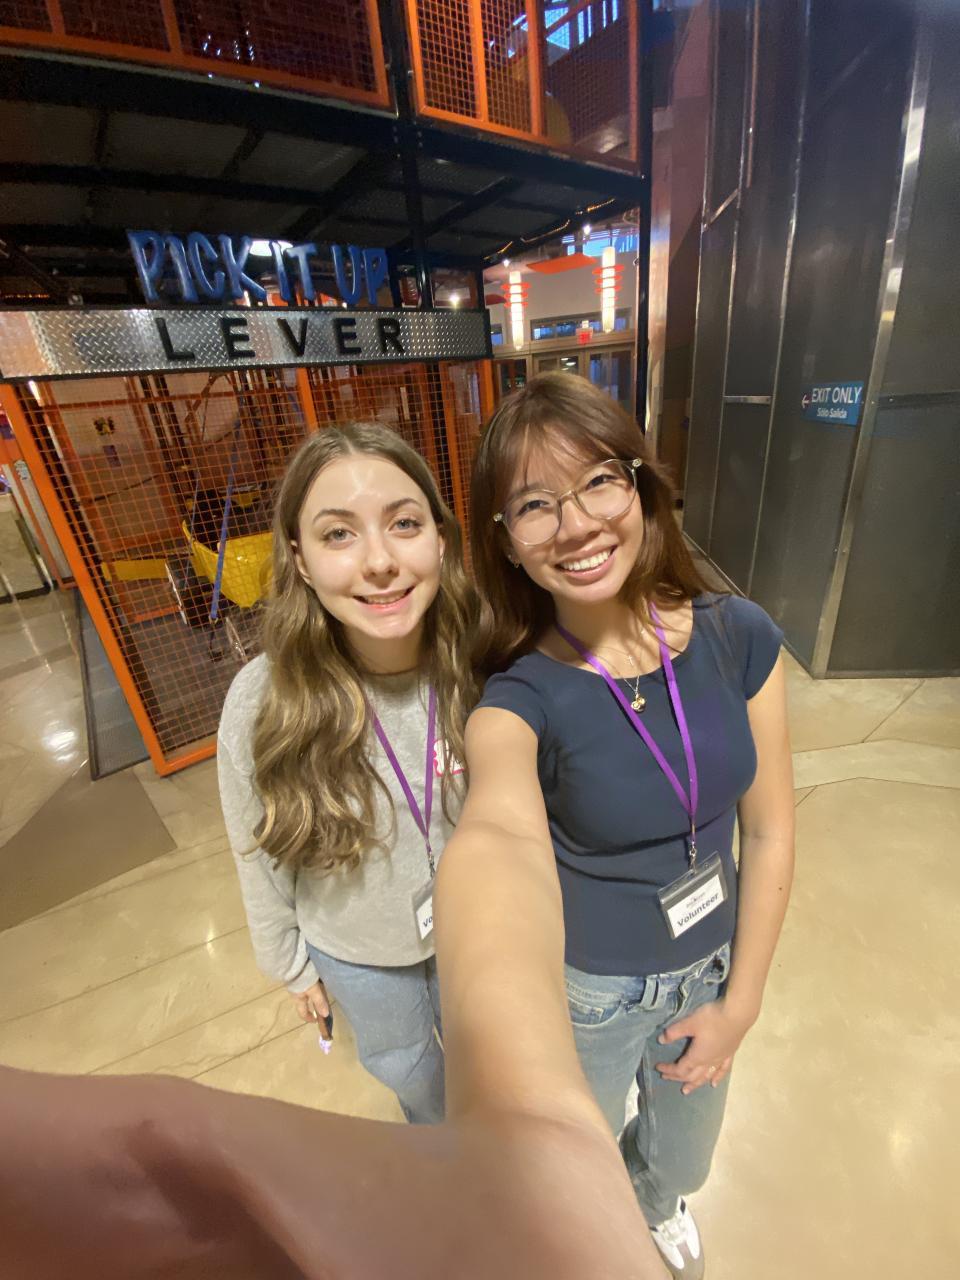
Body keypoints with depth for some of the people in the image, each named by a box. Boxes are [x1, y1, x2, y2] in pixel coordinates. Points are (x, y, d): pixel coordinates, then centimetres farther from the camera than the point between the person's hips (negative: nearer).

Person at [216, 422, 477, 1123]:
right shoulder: (261, 703, -30)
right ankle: (432, 1127, 71)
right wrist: (292, 965, 1)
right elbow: (263, 857, -12)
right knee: (399, 1063, 32)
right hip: (357, 950, 0)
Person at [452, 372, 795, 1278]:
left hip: (711, 967, 4)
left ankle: (659, 1206, 74)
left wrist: (740, 1001, -5)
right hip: (587, 989, -3)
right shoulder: (518, 697, -27)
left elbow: (770, 833, -9)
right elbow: (501, 830, -49)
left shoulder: (738, 637, -18)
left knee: (684, 1155, 34)